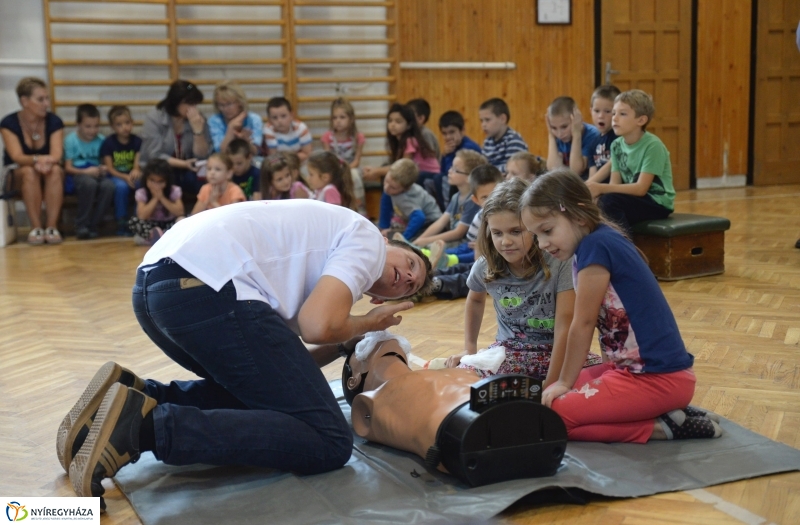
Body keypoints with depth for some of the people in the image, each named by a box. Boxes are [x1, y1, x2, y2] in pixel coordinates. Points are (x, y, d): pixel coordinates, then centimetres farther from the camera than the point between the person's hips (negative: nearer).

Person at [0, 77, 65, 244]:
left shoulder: (54, 121, -8)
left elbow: (57, 154, -21)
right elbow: (17, 156, -24)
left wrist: (47, 161, -45)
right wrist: (37, 159, -45)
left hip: (50, 176, 2)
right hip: (17, 175, -1)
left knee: (55, 169, -33)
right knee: (30, 171, -35)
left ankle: (52, 226, -32)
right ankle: (36, 227, -32)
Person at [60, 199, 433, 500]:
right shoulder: (368, 240, 10)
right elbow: (318, 325, -7)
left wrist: (348, 343, 28)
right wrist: (366, 325, 13)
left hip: (154, 282, 10)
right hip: (206, 287, -10)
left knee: (250, 389, 32)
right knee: (328, 440, -3)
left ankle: (135, 396, 8)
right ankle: (146, 425, -16)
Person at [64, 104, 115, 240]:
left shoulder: (101, 140, 5)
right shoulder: (71, 140, -3)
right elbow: (68, 168, -5)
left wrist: (104, 168, -14)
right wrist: (85, 171, -21)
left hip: (96, 175, 3)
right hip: (77, 175, -3)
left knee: (109, 185, -32)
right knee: (89, 183, -38)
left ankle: (93, 224, -16)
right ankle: (81, 225, -21)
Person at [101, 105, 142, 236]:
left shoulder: (137, 141, 2)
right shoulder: (108, 143, -4)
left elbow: (137, 164, -5)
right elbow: (109, 168, -7)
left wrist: (136, 171, -30)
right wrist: (125, 177, -23)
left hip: (131, 175, 2)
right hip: (115, 176, -2)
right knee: (121, 186, -36)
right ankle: (121, 222, -20)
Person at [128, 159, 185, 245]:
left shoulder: (174, 191, -8)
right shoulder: (141, 193, -9)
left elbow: (180, 212, -19)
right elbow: (141, 216, -21)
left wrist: (162, 198, -21)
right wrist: (155, 198, -21)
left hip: (170, 224, 0)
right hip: (152, 226, 0)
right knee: (133, 221, -28)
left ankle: (148, 238, -35)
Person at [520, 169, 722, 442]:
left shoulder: (596, 246, -18)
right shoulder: (599, 246, 10)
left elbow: (583, 324, -13)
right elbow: (580, 325, 14)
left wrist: (564, 383, 0)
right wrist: (555, 384, 16)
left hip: (659, 378, -10)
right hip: (634, 368, 10)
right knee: (554, 399, 16)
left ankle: (659, 428, -7)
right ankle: (661, 416, 8)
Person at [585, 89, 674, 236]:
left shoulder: (652, 145, -18)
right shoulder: (616, 145, 3)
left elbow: (641, 188, -23)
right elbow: (615, 184, -2)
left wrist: (602, 188, -31)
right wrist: (596, 191, -24)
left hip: (658, 203, -6)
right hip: (635, 200, 6)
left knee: (609, 201, -29)